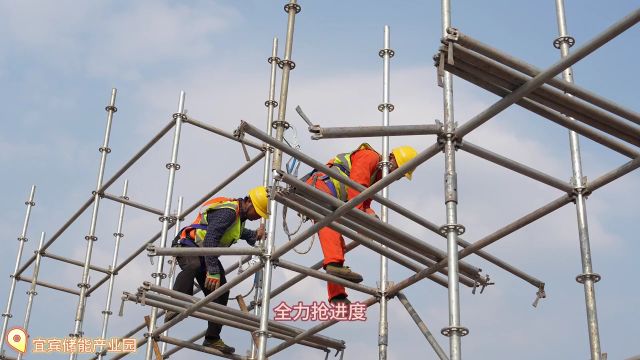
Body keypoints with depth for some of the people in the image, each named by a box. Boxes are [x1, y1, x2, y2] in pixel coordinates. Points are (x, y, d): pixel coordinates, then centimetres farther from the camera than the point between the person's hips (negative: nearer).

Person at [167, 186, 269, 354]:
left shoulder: (239, 213, 8)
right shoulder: (228, 211, -24)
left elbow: (236, 230, 32)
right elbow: (210, 239, -33)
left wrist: (254, 235, 13)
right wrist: (213, 271, -37)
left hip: (205, 252, 9)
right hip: (188, 245, -9)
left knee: (220, 293, 0)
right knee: (193, 266, -43)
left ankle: (212, 338, 5)